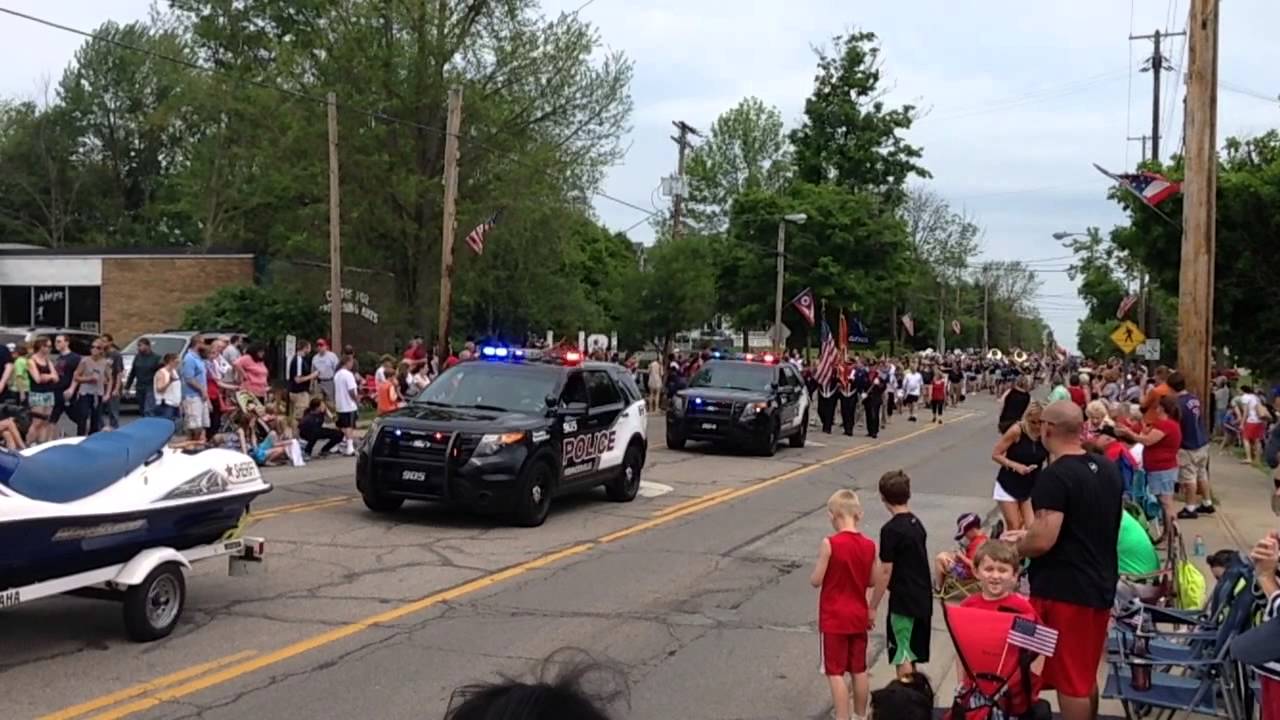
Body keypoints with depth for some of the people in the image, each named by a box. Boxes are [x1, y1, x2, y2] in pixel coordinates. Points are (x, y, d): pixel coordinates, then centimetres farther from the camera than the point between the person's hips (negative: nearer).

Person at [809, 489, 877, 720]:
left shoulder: (830, 544, -19)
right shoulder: (869, 545, -3)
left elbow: (816, 581, -15)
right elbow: (871, 581, 6)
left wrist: (814, 573, 6)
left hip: (834, 619, -5)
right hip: (858, 616, 5)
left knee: (835, 673, 2)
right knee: (859, 670, 17)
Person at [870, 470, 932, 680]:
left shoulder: (891, 530, -17)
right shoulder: (917, 523, 6)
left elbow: (886, 572, -17)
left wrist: (872, 607, -10)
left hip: (904, 601, -8)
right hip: (923, 599, 8)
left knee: (903, 657, 0)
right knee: (911, 655, 19)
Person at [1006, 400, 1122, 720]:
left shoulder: (1055, 476, -21)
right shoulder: (1107, 468, 6)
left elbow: (1043, 542, -26)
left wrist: (1016, 546, -4)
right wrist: (1030, 534, 18)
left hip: (1063, 589, -8)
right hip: (1101, 584, 8)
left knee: (1070, 680, 3)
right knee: (1086, 675, 20)